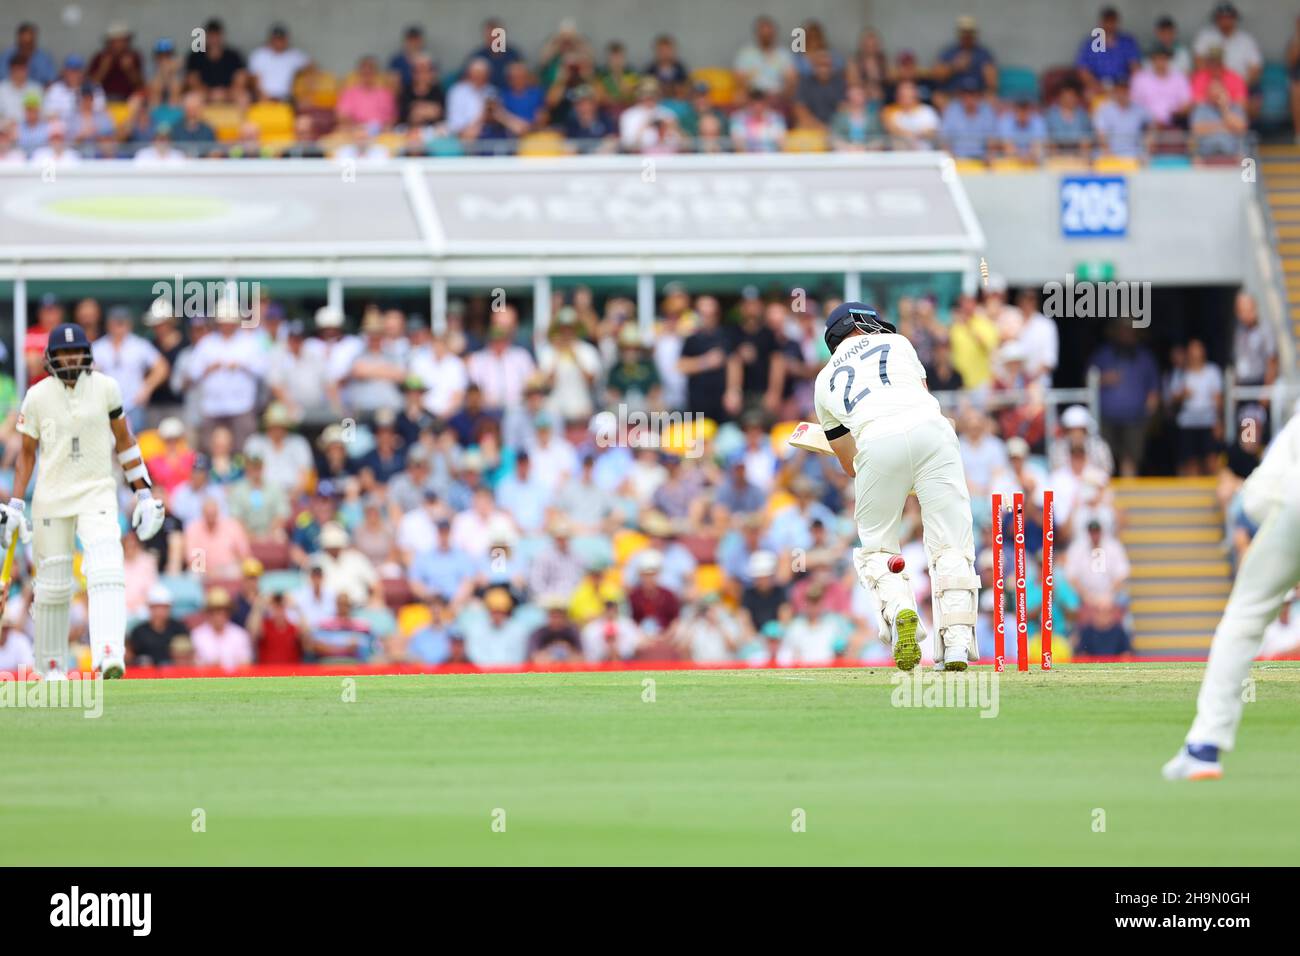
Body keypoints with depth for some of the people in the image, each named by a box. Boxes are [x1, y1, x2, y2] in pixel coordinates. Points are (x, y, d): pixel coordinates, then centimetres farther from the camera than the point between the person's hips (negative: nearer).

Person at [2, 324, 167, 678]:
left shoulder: (105, 388, 0)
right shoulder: (37, 396, -1)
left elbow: (124, 441, 9)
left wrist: (143, 493, 8)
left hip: (97, 493, -1)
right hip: (51, 498, 1)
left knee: (106, 570, -22)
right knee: (53, 585, 4)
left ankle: (109, 656, -35)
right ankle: (50, 668, 21)